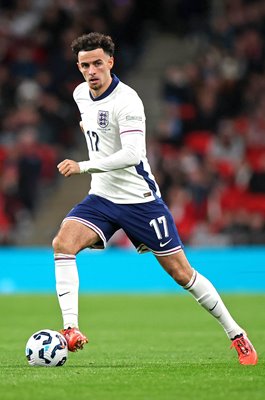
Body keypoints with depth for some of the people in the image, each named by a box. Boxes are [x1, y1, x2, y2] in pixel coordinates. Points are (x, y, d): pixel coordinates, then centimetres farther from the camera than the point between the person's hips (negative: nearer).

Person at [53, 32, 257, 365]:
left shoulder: (126, 100, -21)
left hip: (139, 198, -6)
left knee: (180, 272, -2)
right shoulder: (81, 94, 4)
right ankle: (70, 331, -22)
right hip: (101, 197, 6)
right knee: (63, 243, -20)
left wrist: (83, 167, -37)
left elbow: (132, 154, -33)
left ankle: (236, 335, 14)